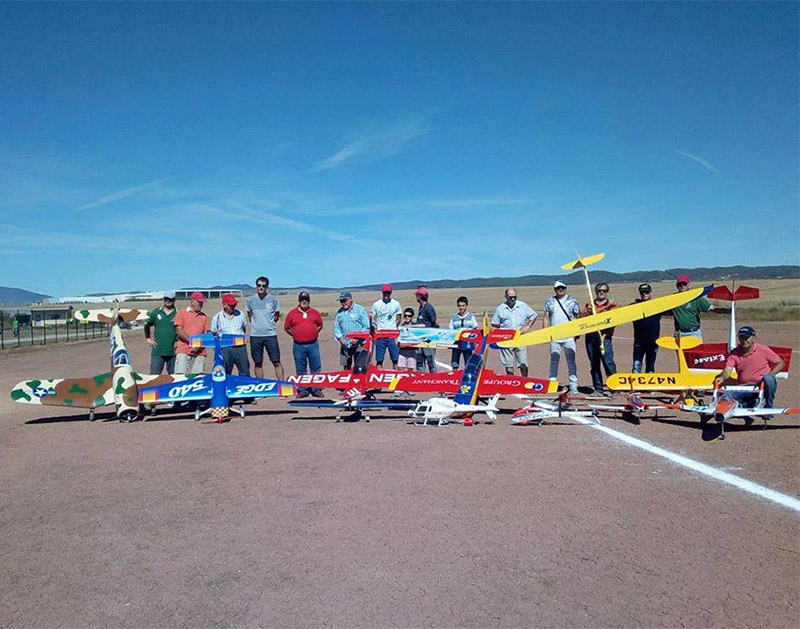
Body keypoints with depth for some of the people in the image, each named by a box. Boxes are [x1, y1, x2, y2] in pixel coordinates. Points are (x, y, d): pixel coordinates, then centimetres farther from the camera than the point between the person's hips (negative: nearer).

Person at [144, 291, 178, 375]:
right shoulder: (156, 312, 9)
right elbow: (147, 325, 22)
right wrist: (148, 338, 14)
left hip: (173, 351, -1)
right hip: (157, 350, 1)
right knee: (154, 375, -1)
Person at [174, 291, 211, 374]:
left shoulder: (204, 316, 17)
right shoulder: (182, 313, 9)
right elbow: (178, 331, -1)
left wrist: (198, 346, -7)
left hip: (199, 352, 3)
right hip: (183, 351, -3)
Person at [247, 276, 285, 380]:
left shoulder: (273, 299, 0)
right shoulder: (250, 300, 3)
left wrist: (269, 324, 10)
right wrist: (256, 325, 12)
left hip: (271, 334, -1)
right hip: (255, 335, 1)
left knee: (276, 362, -3)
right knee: (258, 363, 8)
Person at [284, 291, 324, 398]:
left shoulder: (314, 313, 7)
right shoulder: (292, 313, 3)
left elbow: (320, 325, 20)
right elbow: (286, 327, 10)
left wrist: (313, 334, 9)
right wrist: (295, 335, 4)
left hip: (313, 344, 1)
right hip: (298, 346, -1)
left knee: (316, 368, 3)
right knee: (301, 370, 6)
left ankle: (316, 389, 11)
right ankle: (303, 390, 14)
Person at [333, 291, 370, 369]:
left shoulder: (360, 309, -1)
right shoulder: (339, 312, 13)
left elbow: (367, 326, -4)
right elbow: (336, 327, 12)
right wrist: (340, 337, -5)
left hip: (358, 344, -4)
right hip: (345, 344, 4)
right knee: (346, 366, 9)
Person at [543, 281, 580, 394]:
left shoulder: (572, 301, 5)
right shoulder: (549, 302, 10)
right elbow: (546, 318, 11)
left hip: (569, 336, -2)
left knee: (571, 360, -3)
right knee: (554, 360, 4)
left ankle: (573, 386, -1)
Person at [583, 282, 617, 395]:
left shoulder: (611, 305, 9)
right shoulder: (589, 305, 20)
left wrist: (604, 335, -14)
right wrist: (588, 312, -8)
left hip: (604, 336, -4)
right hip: (590, 336, 4)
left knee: (608, 361, -16)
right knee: (594, 364, 6)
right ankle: (598, 388, 12)